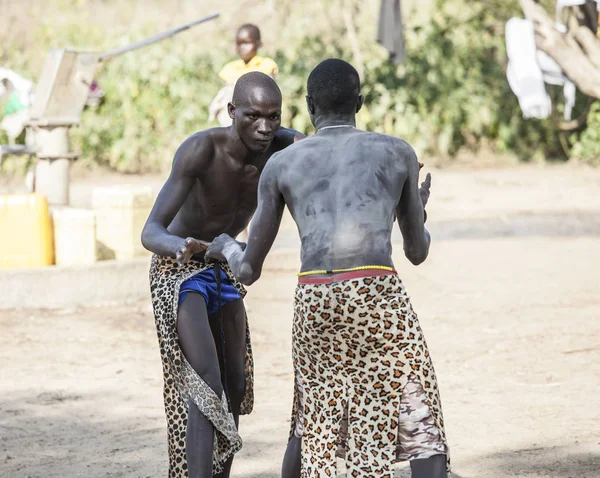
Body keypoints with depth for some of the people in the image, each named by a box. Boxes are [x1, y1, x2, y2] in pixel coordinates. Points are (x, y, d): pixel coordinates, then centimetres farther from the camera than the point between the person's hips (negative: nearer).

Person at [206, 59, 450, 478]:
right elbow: (418, 252, 23)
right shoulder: (398, 153, 14)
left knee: (313, 422, 24)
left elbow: (249, 270, 19)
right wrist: (419, 211, 45)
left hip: (314, 300, 3)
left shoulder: (281, 165, 15)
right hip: (378, 295, -2)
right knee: (421, 426, -1)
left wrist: (225, 247, 42)